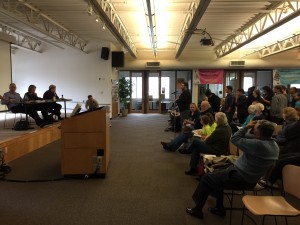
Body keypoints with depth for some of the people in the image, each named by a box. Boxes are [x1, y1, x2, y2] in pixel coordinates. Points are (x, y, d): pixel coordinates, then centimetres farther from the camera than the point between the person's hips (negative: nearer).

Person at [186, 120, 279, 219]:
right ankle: (219, 208, 27)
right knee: (218, 175, 25)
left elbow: (235, 139, -20)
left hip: (241, 178, -9)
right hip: (251, 178, 9)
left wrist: (246, 127, -12)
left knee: (206, 178, 5)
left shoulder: (259, 144, -29)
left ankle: (197, 210, 19)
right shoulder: (274, 145, 0)